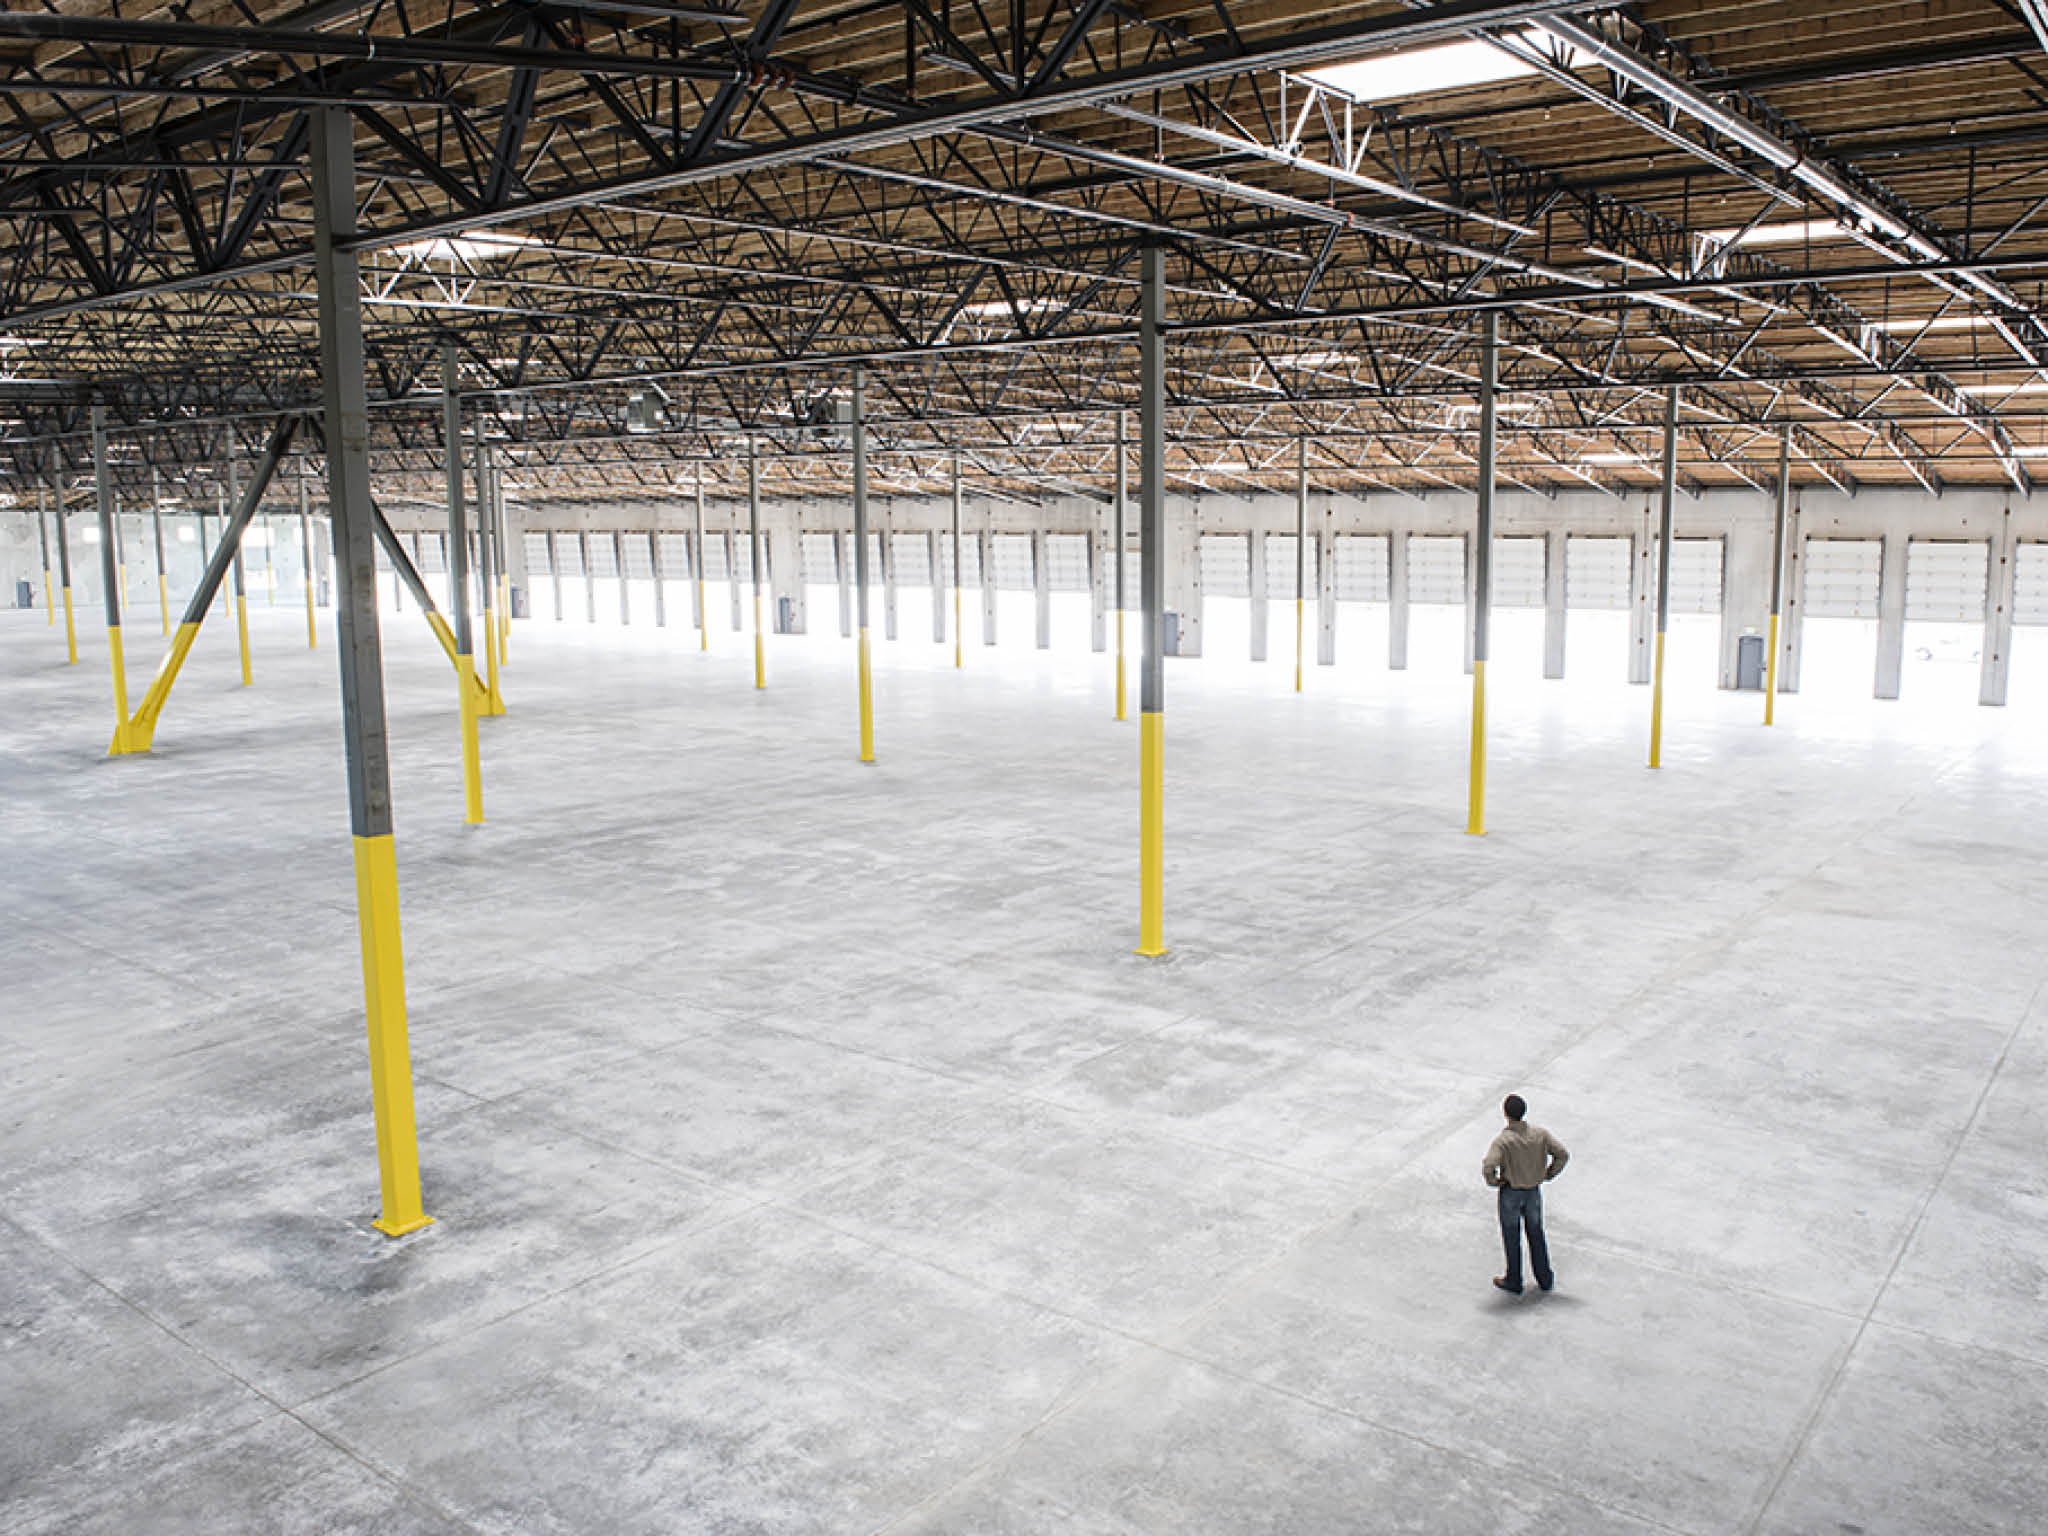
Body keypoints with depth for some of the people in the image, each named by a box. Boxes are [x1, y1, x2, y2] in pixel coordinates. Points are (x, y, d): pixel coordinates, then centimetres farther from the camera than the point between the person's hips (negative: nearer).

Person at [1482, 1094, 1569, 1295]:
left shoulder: (1503, 1140, -26)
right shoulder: (1540, 1133, -12)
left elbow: (1488, 1167, -34)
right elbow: (1563, 1154, -8)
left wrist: (1493, 1181, -13)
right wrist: (1548, 1174, 3)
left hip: (1511, 1193, -4)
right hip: (1534, 1191, 4)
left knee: (1511, 1237, 13)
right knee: (1536, 1235, 21)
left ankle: (1514, 1281, 27)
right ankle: (1544, 1278, 32)